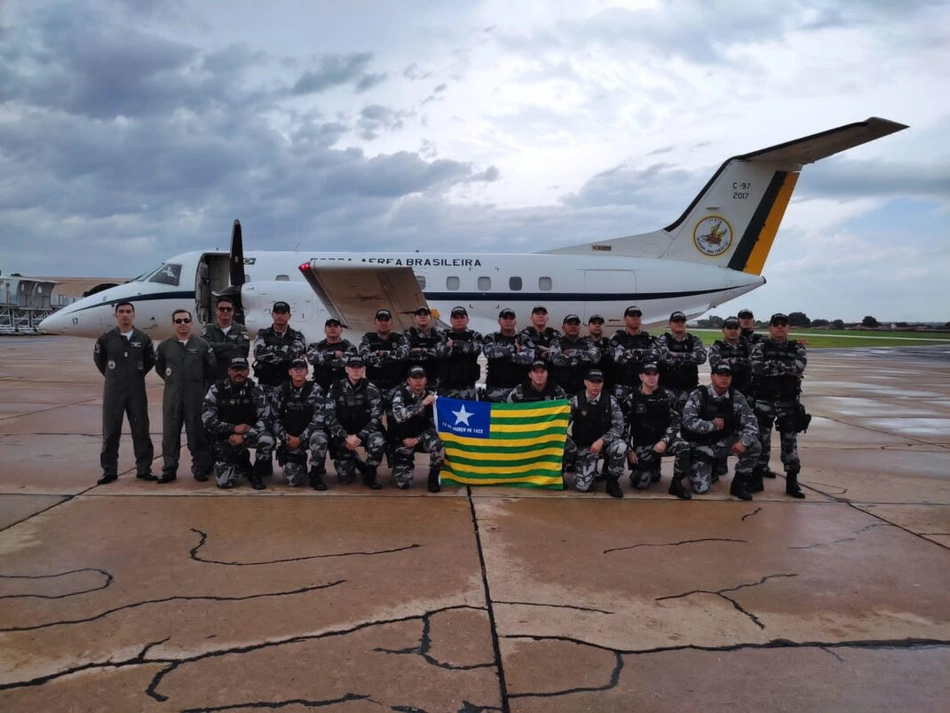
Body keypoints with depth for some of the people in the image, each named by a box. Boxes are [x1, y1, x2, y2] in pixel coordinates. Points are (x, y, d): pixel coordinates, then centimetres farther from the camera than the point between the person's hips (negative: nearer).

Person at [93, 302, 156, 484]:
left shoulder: (143, 338, 0)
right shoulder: (106, 339, -2)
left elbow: (150, 360, 14)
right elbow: (98, 359, 13)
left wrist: (138, 375, 10)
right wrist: (112, 376, 11)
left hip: (137, 390, 1)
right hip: (113, 391, -1)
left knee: (141, 430, 5)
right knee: (110, 431, 4)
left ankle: (144, 468, 14)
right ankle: (109, 470, 13)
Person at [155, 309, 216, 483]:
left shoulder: (202, 345, 0)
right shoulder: (164, 346, 4)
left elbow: (212, 369, 5)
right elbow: (159, 368, 18)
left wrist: (203, 387, 6)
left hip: (196, 397, -2)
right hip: (172, 396, 2)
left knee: (197, 433, 3)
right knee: (170, 434, 4)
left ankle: (200, 469, 11)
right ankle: (169, 469, 12)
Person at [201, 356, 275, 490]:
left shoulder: (255, 390, -9)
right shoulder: (217, 389, -9)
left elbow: (265, 418, -14)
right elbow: (207, 419, -12)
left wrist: (244, 436, -24)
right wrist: (234, 428, -21)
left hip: (249, 434, 0)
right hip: (224, 438, 0)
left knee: (267, 441, -35)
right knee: (224, 482, -11)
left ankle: (256, 473, -5)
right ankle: (241, 462, 24)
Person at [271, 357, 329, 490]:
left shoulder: (315, 389, -8)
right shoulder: (281, 391, 0)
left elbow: (319, 417, -16)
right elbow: (275, 418, 3)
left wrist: (301, 438, -21)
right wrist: (285, 438, -10)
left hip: (311, 433, -2)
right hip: (290, 439, 2)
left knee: (320, 439, -39)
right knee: (294, 481, -10)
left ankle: (315, 474, -13)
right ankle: (300, 462, 27)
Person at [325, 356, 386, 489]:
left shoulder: (371, 389, -7)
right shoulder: (336, 388, -6)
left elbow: (376, 418, -12)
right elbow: (329, 417, -10)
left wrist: (359, 436, -23)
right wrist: (346, 437, -22)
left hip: (365, 432, -1)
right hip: (343, 436, 1)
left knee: (378, 441, -36)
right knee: (344, 478, -6)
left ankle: (370, 474, -9)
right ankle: (354, 461, 30)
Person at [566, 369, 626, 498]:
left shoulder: (610, 401, -4)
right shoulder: (575, 401, -7)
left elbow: (618, 426, -9)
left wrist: (602, 440, -23)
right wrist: (571, 447, -18)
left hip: (605, 443, 1)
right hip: (584, 447, -1)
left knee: (620, 447, -35)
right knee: (582, 486, -18)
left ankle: (612, 481, -8)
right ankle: (591, 470, 21)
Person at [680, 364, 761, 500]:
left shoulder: (737, 398, -6)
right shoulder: (698, 395, -15)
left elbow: (751, 423, -9)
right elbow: (688, 422, -24)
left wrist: (744, 441, -28)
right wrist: (713, 425, -20)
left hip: (724, 443, 3)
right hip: (701, 446, -3)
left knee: (754, 446, -22)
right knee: (701, 488, -14)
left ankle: (740, 483, -2)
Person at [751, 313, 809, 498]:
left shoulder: (796, 348, 6)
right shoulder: (761, 347, 1)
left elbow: (800, 365, -15)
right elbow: (757, 366, -18)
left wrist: (773, 365, -15)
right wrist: (788, 369, -14)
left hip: (789, 401, 1)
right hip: (764, 400, -1)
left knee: (790, 440, 4)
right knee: (762, 439, 4)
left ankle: (792, 481, 10)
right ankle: (758, 476, 14)